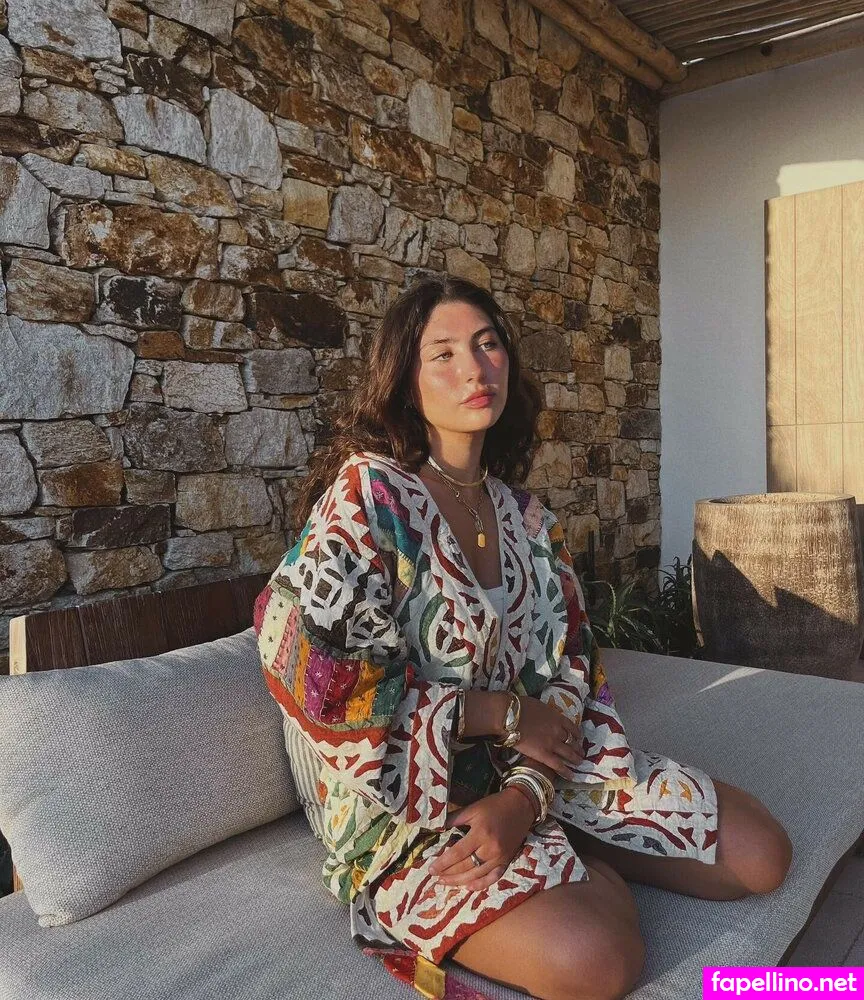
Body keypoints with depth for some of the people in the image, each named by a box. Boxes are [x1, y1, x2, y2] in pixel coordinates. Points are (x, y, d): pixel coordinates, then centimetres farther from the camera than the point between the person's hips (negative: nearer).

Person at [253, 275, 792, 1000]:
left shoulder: (526, 516, 6)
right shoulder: (368, 492, -13)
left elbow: (571, 667, 3)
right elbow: (310, 670, -21)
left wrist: (525, 794, -16)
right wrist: (501, 713, -15)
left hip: (525, 778, 6)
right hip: (416, 809, -5)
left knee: (762, 853, -1)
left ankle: (562, 855, 10)